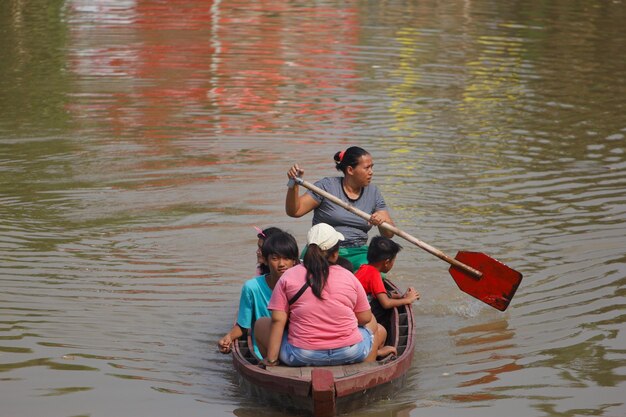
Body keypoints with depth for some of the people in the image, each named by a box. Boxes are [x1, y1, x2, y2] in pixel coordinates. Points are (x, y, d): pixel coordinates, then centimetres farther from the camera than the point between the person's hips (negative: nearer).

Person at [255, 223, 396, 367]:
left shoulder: (288, 277, -1)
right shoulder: (348, 277, 2)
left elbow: (277, 320, -7)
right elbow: (365, 318, 7)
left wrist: (271, 359, -4)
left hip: (302, 357, -1)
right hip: (349, 354, 1)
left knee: (261, 325, 22)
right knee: (379, 330, 32)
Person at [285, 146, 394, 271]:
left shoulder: (373, 192, 13)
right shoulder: (327, 186, 0)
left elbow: (389, 234, 10)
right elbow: (294, 211, -4)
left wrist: (384, 220, -14)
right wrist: (293, 184, -19)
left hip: (357, 253, 3)